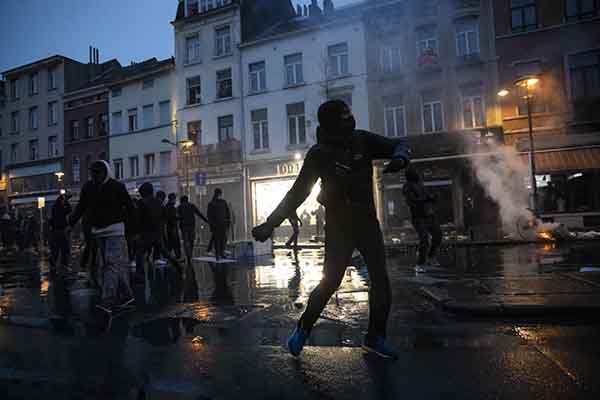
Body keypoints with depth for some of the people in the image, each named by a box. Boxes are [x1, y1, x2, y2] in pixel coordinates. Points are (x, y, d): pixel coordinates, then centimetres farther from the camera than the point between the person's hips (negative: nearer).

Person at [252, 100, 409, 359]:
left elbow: (398, 144, 4)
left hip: (367, 221, 4)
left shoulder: (363, 140, -5)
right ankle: (303, 329, 18)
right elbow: (297, 193, -12)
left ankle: (375, 338, 17)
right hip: (339, 225, -4)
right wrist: (270, 224, -17)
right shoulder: (319, 154, -13)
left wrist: (399, 157, -22)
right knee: (330, 280, -5)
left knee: (380, 278, 0)